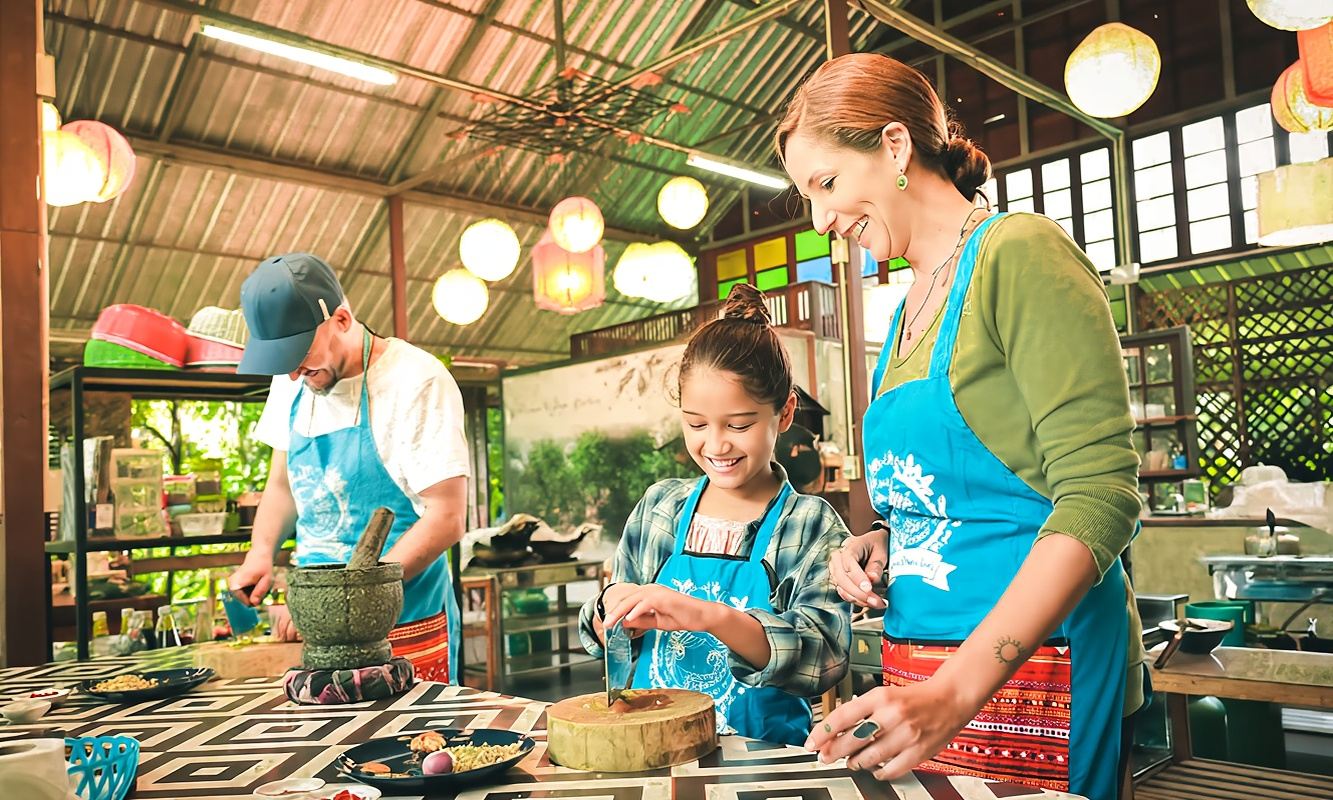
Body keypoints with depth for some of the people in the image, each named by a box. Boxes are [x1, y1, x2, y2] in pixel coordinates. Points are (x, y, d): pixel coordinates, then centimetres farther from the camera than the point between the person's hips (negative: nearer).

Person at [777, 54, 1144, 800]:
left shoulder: (1020, 252, -11)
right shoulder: (913, 305, 12)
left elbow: (1101, 498, -19)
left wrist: (956, 693, -26)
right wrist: (881, 541, 0)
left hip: (1033, 675, -7)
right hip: (919, 669, 7)